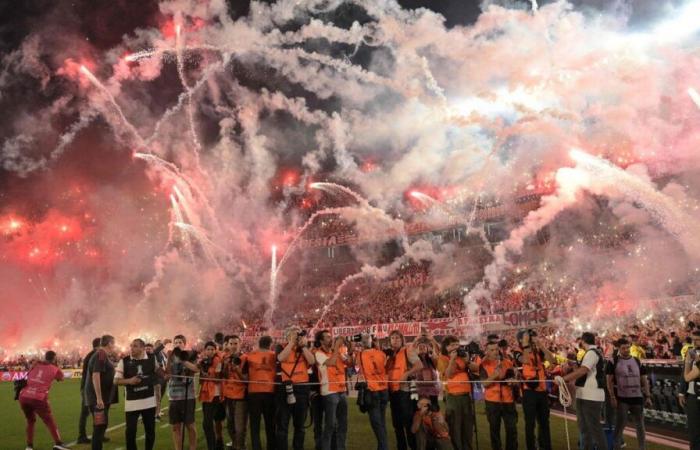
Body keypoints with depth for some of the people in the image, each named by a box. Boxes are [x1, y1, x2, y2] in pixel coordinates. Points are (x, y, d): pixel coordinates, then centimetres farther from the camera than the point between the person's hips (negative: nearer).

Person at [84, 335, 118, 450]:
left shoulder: (102, 355, 14)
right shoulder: (101, 354, -16)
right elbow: (95, 376, -25)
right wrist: (99, 398, -26)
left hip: (103, 397, 10)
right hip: (98, 398, -10)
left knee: (101, 425, 16)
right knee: (100, 426, -6)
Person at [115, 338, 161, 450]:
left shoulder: (152, 359, 0)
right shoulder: (124, 361, -5)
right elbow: (116, 380, -3)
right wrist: (129, 381, -20)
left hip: (149, 401, 2)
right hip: (131, 402, -1)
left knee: (150, 429, 11)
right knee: (130, 430, 0)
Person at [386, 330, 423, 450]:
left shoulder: (408, 350, -2)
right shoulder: (389, 354, 15)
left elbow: (420, 366, -13)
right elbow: (386, 371, 20)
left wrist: (407, 374, -20)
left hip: (405, 390, -7)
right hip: (392, 391, 7)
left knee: (409, 421, -5)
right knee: (397, 422, 13)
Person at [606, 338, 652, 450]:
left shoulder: (637, 361, 9)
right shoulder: (613, 362, -4)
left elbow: (644, 380, 11)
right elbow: (609, 381, -6)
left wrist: (648, 396, 4)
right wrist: (612, 397, -13)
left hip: (637, 397, 4)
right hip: (621, 398, -4)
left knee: (640, 425, 12)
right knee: (620, 424, 0)